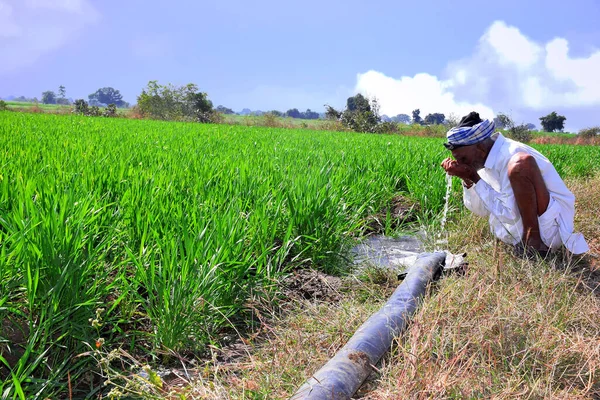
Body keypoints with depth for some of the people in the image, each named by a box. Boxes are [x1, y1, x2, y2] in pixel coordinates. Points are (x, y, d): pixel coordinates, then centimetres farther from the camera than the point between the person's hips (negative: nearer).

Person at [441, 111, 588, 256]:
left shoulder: (509, 157, -23)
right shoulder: (488, 157, 2)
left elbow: (509, 215, -24)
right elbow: (482, 210, 6)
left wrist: (474, 178, -20)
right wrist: (468, 179, -9)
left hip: (551, 229, -9)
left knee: (519, 162, -29)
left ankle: (532, 241, -17)